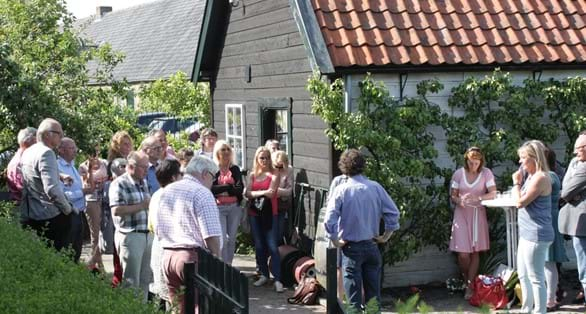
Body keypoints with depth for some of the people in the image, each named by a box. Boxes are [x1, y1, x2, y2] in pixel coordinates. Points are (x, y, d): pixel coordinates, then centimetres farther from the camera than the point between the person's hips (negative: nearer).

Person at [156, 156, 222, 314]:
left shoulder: (167, 191, 15)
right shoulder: (201, 193, -9)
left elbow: (157, 229, 20)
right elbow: (211, 234, -15)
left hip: (167, 255, 7)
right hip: (194, 257, -7)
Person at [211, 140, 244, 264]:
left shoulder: (235, 169, 11)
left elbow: (240, 189, 0)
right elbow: (211, 188, -12)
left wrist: (220, 191, -10)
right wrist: (229, 187, -10)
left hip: (234, 207, 3)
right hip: (218, 208, -3)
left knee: (232, 238, 5)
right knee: (223, 238, -10)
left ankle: (229, 265, 13)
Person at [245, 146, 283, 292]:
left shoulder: (274, 175, -1)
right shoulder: (252, 175, 10)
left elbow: (271, 193, -14)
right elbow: (247, 193, -3)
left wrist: (255, 193, -10)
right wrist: (262, 192, -17)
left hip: (270, 213, -4)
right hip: (255, 213, 4)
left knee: (273, 246, -9)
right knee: (259, 246, 10)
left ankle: (277, 279, -10)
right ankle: (264, 275, 22)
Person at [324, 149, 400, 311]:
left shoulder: (341, 190, -11)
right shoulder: (375, 187, -4)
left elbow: (329, 220, -17)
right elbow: (393, 212, -3)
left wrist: (335, 240, -4)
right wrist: (386, 236, 8)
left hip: (351, 247, -3)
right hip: (371, 246, 3)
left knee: (353, 290, 5)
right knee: (373, 291, 12)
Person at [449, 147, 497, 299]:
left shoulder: (486, 173, -4)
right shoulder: (458, 173, -1)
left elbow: (493, 194, -8)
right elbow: (452, 196, 3)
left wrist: (478, 198, -25)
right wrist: (459, 201, -20)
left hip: (478, 214, 0)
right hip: (461, 214, 0)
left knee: (475, 252, 2)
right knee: (463, 254, -7)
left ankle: (470, 286, 13)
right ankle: (466, 280, 20)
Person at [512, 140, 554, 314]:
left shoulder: (540, 177, -18)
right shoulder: (532, 176, 13)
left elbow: (520, 202, -20)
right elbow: (524, 201, 17)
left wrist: (516, 183, -6)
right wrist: (520, 183, 7)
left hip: (536, 235, -11)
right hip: (527, 233, 11)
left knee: (536, 278, -4)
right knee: (523, 275, 20)